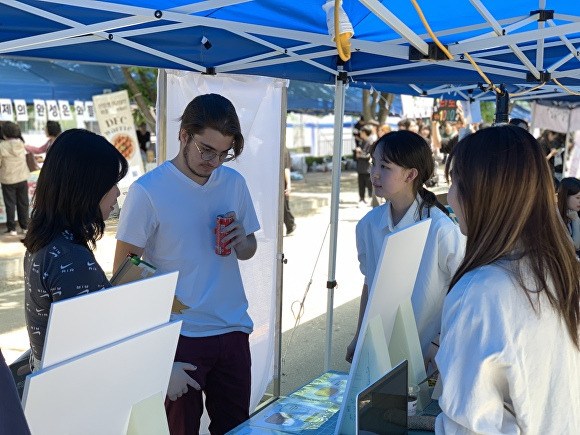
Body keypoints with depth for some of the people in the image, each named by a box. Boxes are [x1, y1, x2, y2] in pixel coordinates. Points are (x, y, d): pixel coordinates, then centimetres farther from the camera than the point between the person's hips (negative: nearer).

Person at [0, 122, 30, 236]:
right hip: (22, 178, 4)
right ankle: (24, 226, 18)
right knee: (23, 203, 13)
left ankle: (11, 228, 8)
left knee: (10, 204, 6)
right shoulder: (21, 143, -6)